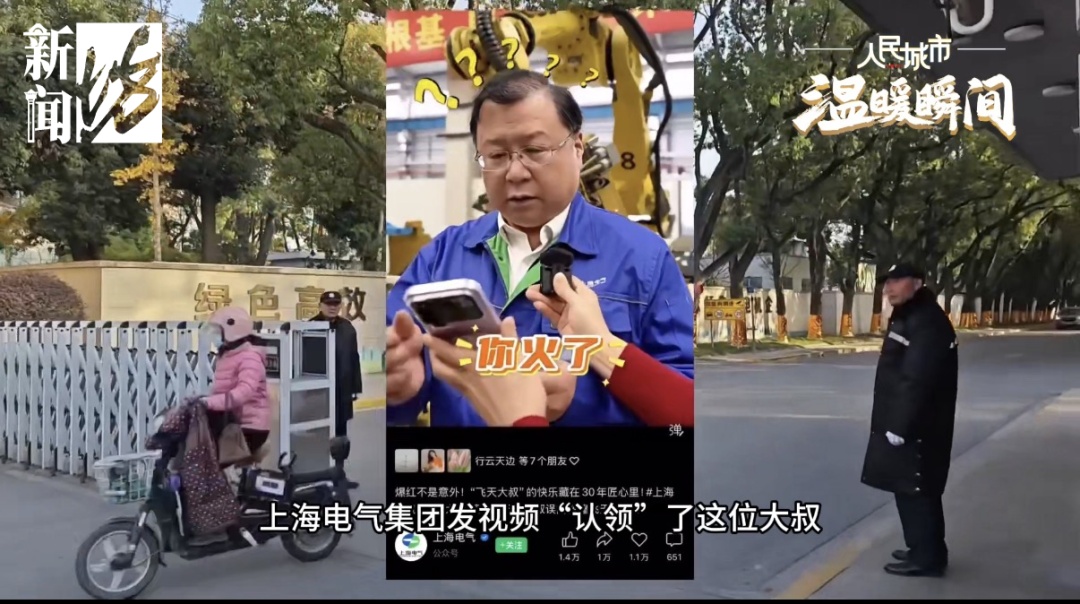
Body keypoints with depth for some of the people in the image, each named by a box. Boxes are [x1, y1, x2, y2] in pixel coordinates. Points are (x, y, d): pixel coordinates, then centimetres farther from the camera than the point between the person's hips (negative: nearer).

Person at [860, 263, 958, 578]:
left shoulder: (926, 322, -19)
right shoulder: (908, 317, 15)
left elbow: (917, 380, -25)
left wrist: (900, 427, -25)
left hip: (915, 428, -10)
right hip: (904, 423, 10)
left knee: (915, 491, -3)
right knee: (913, 490, 17)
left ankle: (927, 557, 6)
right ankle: (923, 549, 28)